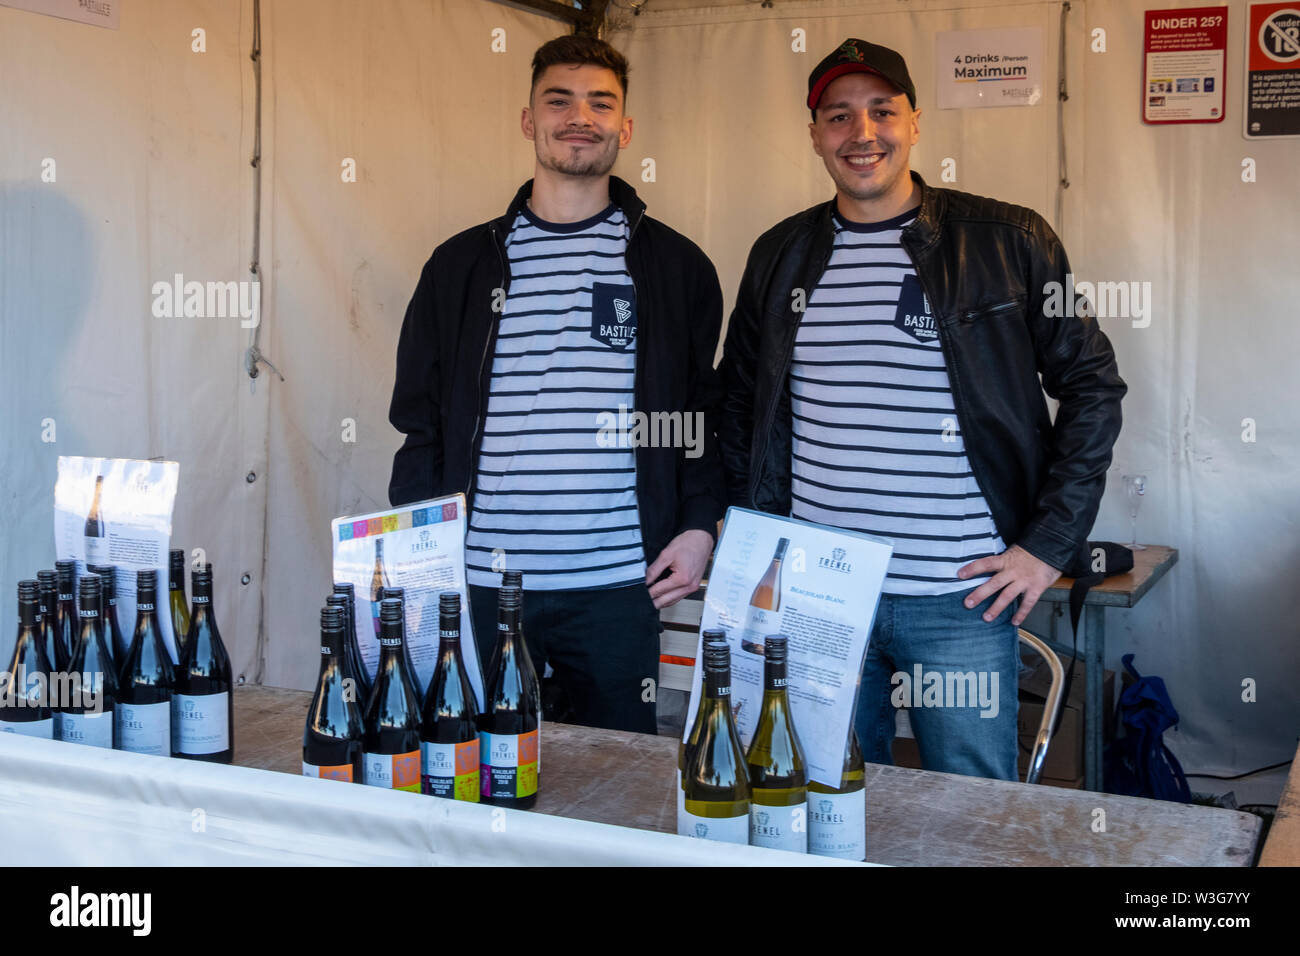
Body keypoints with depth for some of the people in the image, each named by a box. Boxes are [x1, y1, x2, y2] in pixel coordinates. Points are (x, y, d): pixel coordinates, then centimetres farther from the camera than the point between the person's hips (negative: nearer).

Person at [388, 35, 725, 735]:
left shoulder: (675, 266, 7)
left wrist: (698, 526, -3)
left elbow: (707, 412, 10)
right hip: (480, 579, 1)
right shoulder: (462, 264, 9)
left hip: (617, 584, 0)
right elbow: (420, 422, 11)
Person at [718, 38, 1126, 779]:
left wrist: (1050, 543, -4)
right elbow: (739, 402, 18)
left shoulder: (1008, 242, -1)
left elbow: (1092, 386, 2)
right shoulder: (781, 255, 9)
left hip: (963, 600, -2)